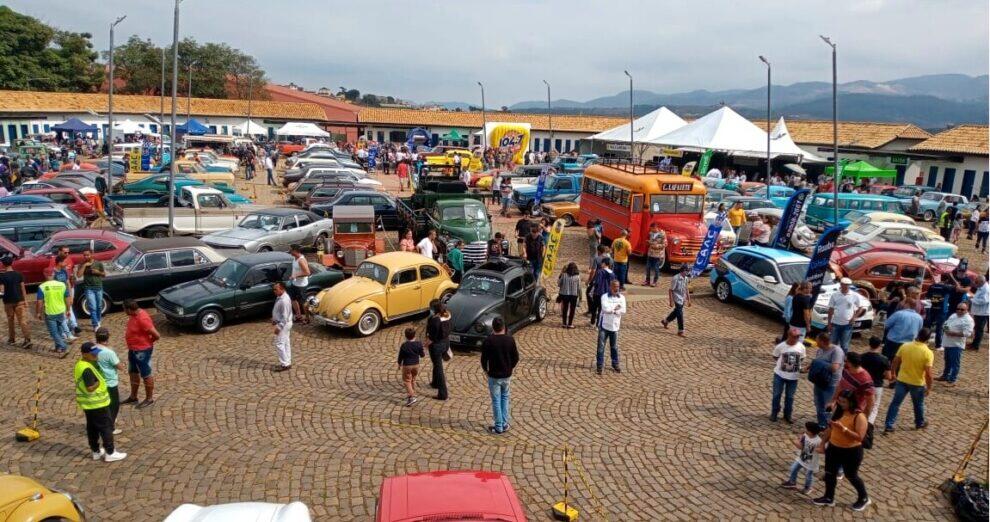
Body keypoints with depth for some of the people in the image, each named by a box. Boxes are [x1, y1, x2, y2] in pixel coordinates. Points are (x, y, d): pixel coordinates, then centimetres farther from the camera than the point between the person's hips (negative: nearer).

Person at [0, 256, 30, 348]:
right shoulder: (19, 274, -1)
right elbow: (23, 288, 0)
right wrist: (25, 300, 5)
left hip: (8, 301, -1)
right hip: (19, 300, 1)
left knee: (10, 320, 16)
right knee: (22, 320, -4)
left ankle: (12, 338, 27)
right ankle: (27, 339, -16)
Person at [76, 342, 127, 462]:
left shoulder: (80, 364, 5)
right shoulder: (87, 369, -28)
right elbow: (90, 388, -30)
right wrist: (100, 381, -18)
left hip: (89, 403, 10)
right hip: (97, 403, -10)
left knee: (92, 427, 18)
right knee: (106, 427, 1)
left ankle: (96, 451, 30)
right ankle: (110, 453, 8)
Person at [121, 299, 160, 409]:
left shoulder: (142, 319, -30)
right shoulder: (135, 314, -1)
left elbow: (157, 335, -27)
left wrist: (149, 342, -7)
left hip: (142, 351, -10)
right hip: (133, 349, 10)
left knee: (146, 375, 6)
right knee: (133, 373, 21)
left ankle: (149, 399, 20)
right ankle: (133, 397, 36)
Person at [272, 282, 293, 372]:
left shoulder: (284, 300, -26)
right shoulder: (280, 297, 6)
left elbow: (285, 316, -25)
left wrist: (279, 327, -23)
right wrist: (274, 319, 14)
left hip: (283, 324, -10)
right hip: (285, 324, 10)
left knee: (279, 344, -5)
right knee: (286, 344, 14)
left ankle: (284, 364, 0)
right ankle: (287, 362, 21)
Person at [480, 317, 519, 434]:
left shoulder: (488, 341, -15)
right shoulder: (510, 339, -8)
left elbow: (484, 359, -10)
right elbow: (516, 357, -2)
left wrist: (486, 370, 8)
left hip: (494, 376, -3)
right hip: (507, 375, 3)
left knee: (496, 401, 7)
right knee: (505, 398, 20)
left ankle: (498, 427, 13)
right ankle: (505, 424, 22)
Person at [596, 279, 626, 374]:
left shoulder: (622, 297, 3)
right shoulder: (605, 297, -5)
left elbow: (623, 311, -8)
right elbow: (605, 308, -20)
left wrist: (611, 309, -13)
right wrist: (616, 308, -11)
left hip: (614, 326, 3)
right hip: (604, 325, -3)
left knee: (614, 346, 13)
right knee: (601, 346, 0)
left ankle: (615, 364, 28)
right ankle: (599, 365, 9)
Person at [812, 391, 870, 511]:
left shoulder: (859, 417, -23)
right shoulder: (839, 412, -1)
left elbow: (860, 437, -28)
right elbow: (830, 428, 9)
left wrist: (843, 428, -35)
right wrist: (822, 442, 9)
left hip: (851, 452, -7)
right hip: (833, 448, 7)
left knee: (851, 476, 11)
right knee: (829, 473, 15)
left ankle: (864, 498, 35)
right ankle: (829, 498, 32)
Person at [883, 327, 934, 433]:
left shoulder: (905, 346, -10)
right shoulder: (928, 353, -20)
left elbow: (894, 362, -2)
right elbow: (928, 373, -20)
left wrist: (893, 374, 15)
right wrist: (929, 387, -7)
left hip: (902, 380, 2)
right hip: (918, 383, -2)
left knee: (895, 403, 10)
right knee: (918, 405, 22)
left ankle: (888, 426, 8)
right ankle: (920, 423, 43)